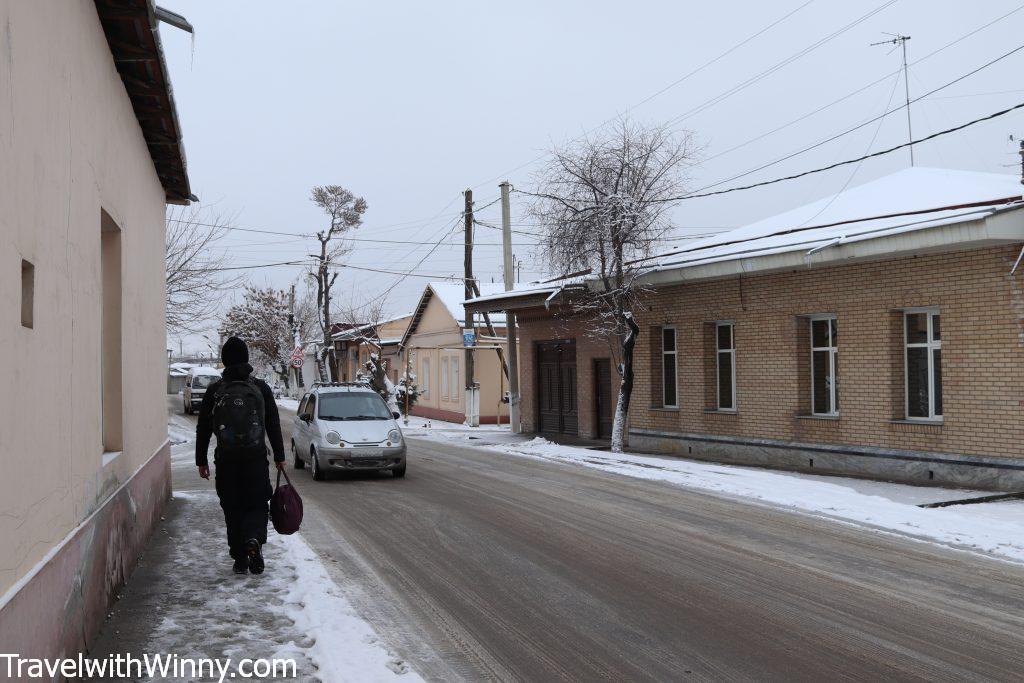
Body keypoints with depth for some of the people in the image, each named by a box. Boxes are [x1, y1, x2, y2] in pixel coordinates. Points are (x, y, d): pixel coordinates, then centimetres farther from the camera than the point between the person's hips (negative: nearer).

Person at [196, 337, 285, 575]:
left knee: (232, 509, 9)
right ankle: (254, 540, -20)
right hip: (256, 457, 0)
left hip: (226, 460, 0)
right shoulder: (260, 388, 1)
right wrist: (279, 457, 11)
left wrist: (201, 460, 13)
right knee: (257, 504, 8)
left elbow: (203, 429, 5)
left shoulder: (214, 390, 1)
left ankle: (240, 559, 9)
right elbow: (274, 426, 4)